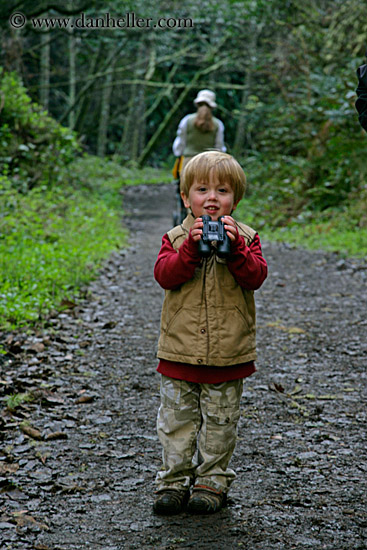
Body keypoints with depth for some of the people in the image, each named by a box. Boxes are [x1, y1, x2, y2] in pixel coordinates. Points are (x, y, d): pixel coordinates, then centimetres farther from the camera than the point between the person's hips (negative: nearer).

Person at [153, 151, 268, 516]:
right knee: (177, 419, 8)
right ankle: (175, 481, 20)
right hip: (180, 350, 1)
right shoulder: (175, 238, 1)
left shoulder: (246, 238, 1)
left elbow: (256, 277, -14)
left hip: (228, 352, 0)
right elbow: (165, 276, -14)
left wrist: (235, 247, -27)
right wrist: (191, 249, -27)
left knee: (220, 421, 10)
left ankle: (212, 481, 23)